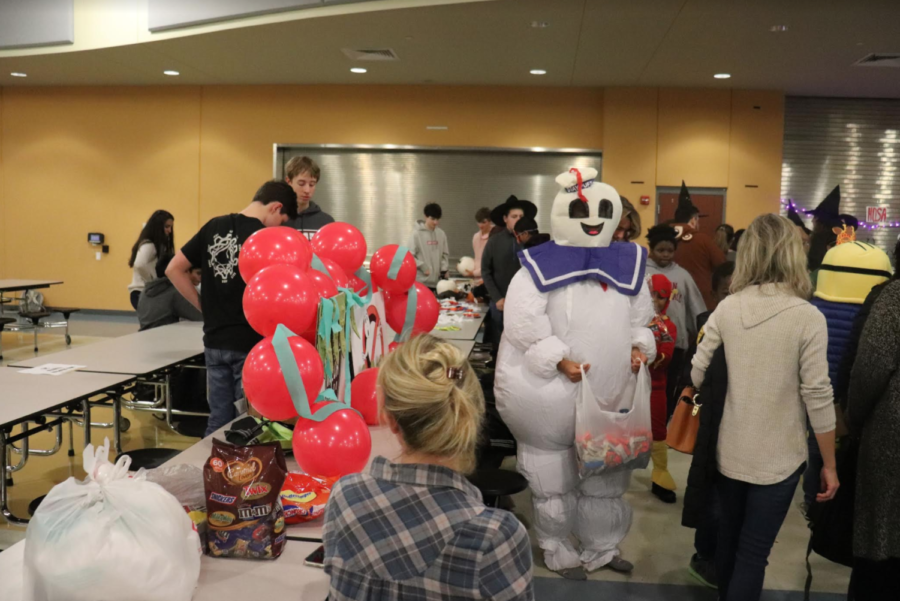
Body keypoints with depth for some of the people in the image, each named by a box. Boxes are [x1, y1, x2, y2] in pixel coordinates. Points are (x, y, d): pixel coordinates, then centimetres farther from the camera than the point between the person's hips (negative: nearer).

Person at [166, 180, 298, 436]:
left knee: (219, 420, 16)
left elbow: (174, 269, 8)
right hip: (250, 343, -5)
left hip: (214, 340, 6)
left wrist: (203, 306, 10)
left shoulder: (213, 226, 5)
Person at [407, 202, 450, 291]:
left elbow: (445, 254, 13)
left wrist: (444, 269, -1)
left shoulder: (441, 234, 8)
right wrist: (423, 267, -14)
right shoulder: (416, 233, -6)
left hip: (436, 280, 5)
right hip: (420, 280, -4)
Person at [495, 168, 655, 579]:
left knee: (606, 476, 19)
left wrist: (639, 346, -3)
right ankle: (559, 552, 29)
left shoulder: (627, 264, 7)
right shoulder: (542, 265, -10)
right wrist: (559, 360, -23)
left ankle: (602, 547, 38)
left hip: (610, 394, 5)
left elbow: (640, 317, 16)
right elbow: (523, 321, -18)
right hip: (553, 395, -5)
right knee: (555, 479, 10)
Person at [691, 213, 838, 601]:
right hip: (777, 457, -4)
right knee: (753, 552, 8)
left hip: (728, 450, 4)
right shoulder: (807, 317, -15)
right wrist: (830, 465, -3)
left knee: (728, 538, 22)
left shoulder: (727, 308, -5)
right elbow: (817, 397, -14)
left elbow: (697, 375, -2)